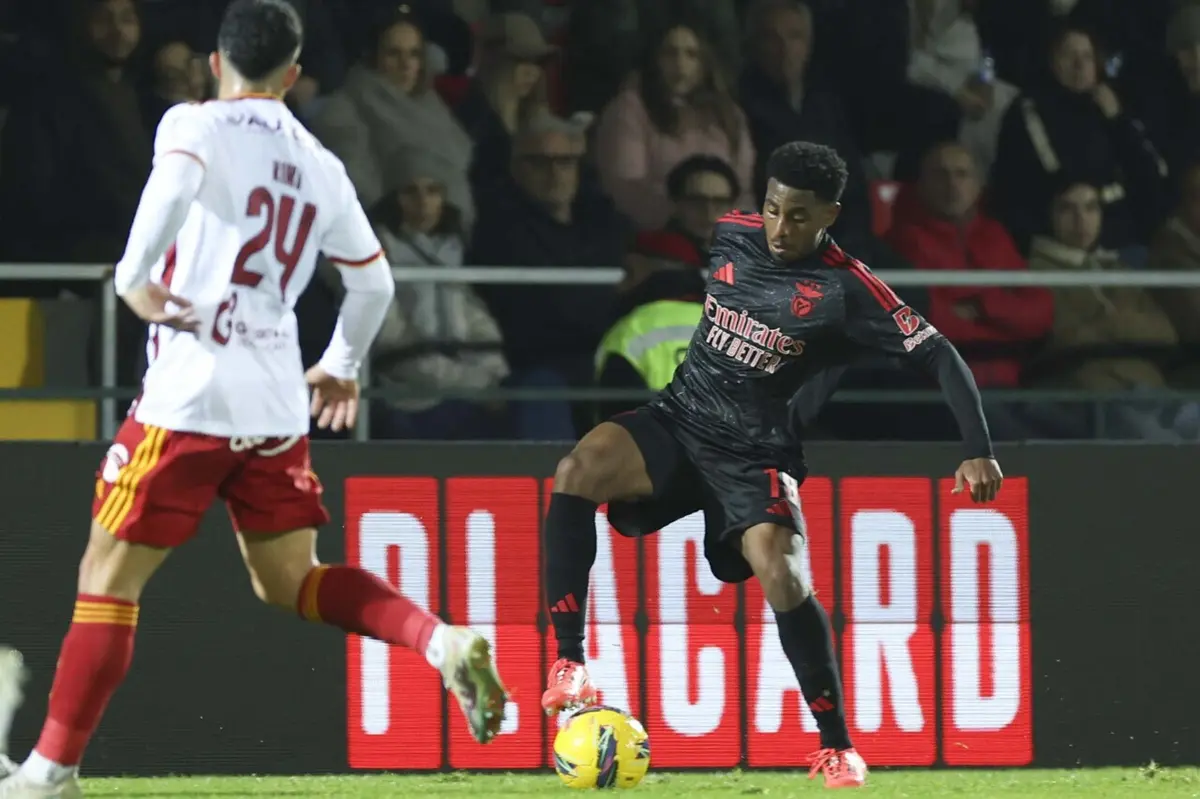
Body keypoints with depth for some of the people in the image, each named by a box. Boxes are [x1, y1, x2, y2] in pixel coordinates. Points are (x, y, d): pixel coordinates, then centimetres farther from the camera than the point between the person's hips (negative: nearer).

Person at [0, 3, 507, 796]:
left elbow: (175, 182, -25)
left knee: (107, 580, 2)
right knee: (291, 580, 17)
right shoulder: (320, 166, 15)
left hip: (189, 398, -5)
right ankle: (442, 641, -4)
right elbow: (374, 282, 22)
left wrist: (134, 277, -15)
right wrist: (343, 367, 37)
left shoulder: (195, 126, -2)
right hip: (277, 403, 5)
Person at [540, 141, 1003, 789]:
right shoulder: (732, 236, -1)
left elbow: (939, 355, -17)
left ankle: (837, 748, -7)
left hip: (756, 451, -4)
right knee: (575, 474, -25)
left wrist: (978, 451, -26)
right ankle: (568, 664, -23)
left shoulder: (846, 291, -15)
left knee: (781, 576, -25)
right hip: (678, 419, 4)